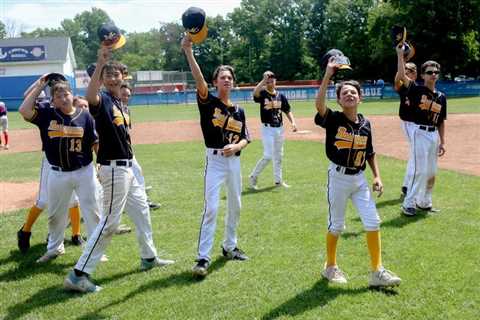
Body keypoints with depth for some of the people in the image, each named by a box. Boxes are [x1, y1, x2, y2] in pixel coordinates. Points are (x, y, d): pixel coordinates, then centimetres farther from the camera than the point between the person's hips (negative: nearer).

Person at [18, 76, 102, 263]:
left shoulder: (85, 116, -4)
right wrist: (38, 86, -11)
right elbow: (24, 110, -17)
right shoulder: (46, 115, -2)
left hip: (84, 172, -1)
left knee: (92, 211, 5)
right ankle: (54, 248, 37)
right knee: (55, 213, 16)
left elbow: (96, 143, -1)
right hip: (57, 174, 2)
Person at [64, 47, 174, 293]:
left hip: (127, 167, 9)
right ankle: (79, 274, -5)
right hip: (114, 169, -9)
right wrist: (100, 63, -50)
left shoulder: (118, 103, 13)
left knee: (142, 210, 20)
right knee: (110, 221, -8)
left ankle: (148, 257, 37)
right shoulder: (102, 100, -14)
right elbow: (90, 96, -41)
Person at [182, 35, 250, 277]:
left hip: (234, 160, 6)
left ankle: (229, 246, 33)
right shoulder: (208, 102, -5)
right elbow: (199, 80, -21)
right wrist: (188, 52, -34)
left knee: (235, 206, 15)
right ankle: (203, 257, -10)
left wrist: (235, 146, -13)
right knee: (211, 208, -12)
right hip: (214, 160, -5)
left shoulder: (238, 110, 9)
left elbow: (245, 138, 10)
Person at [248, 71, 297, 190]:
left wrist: (292, 122, -5)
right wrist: (263, 80, -32)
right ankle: (253, 177, 5)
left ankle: (278, 180, 24)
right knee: (268, 156, -11)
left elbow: (287, 111, 9)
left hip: (279, 128, 5)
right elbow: (255, 92, -30)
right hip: (267, 128, -5)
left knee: (278, 156, 13)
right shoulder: (262, 94, -6)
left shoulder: (281, 96, 7)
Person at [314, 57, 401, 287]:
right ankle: (330, 267, 26)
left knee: (373, 222, 1)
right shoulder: (333, 119, -11)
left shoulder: (365, 124, 4)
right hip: (339, 177, -4)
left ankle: (377, 272, 9)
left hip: (360, 179, 4)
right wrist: (328, 74, -35)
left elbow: (370, 153, 14)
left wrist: (376, 176, 5)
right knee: (336, 225, 6)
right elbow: (319, 105, -32)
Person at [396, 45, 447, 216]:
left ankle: (424, 202, 25)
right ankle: (408, 204, -2)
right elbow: (402, 76, -19)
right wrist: (400, 55, -19)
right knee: (420, 170, -10)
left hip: (434, 135, 6)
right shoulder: (417, 90, -5)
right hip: (420, 133, -6)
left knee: (431, 172, 11)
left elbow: (441, 122, 12)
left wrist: (442, 142, 10)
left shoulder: (441, 96, 9)